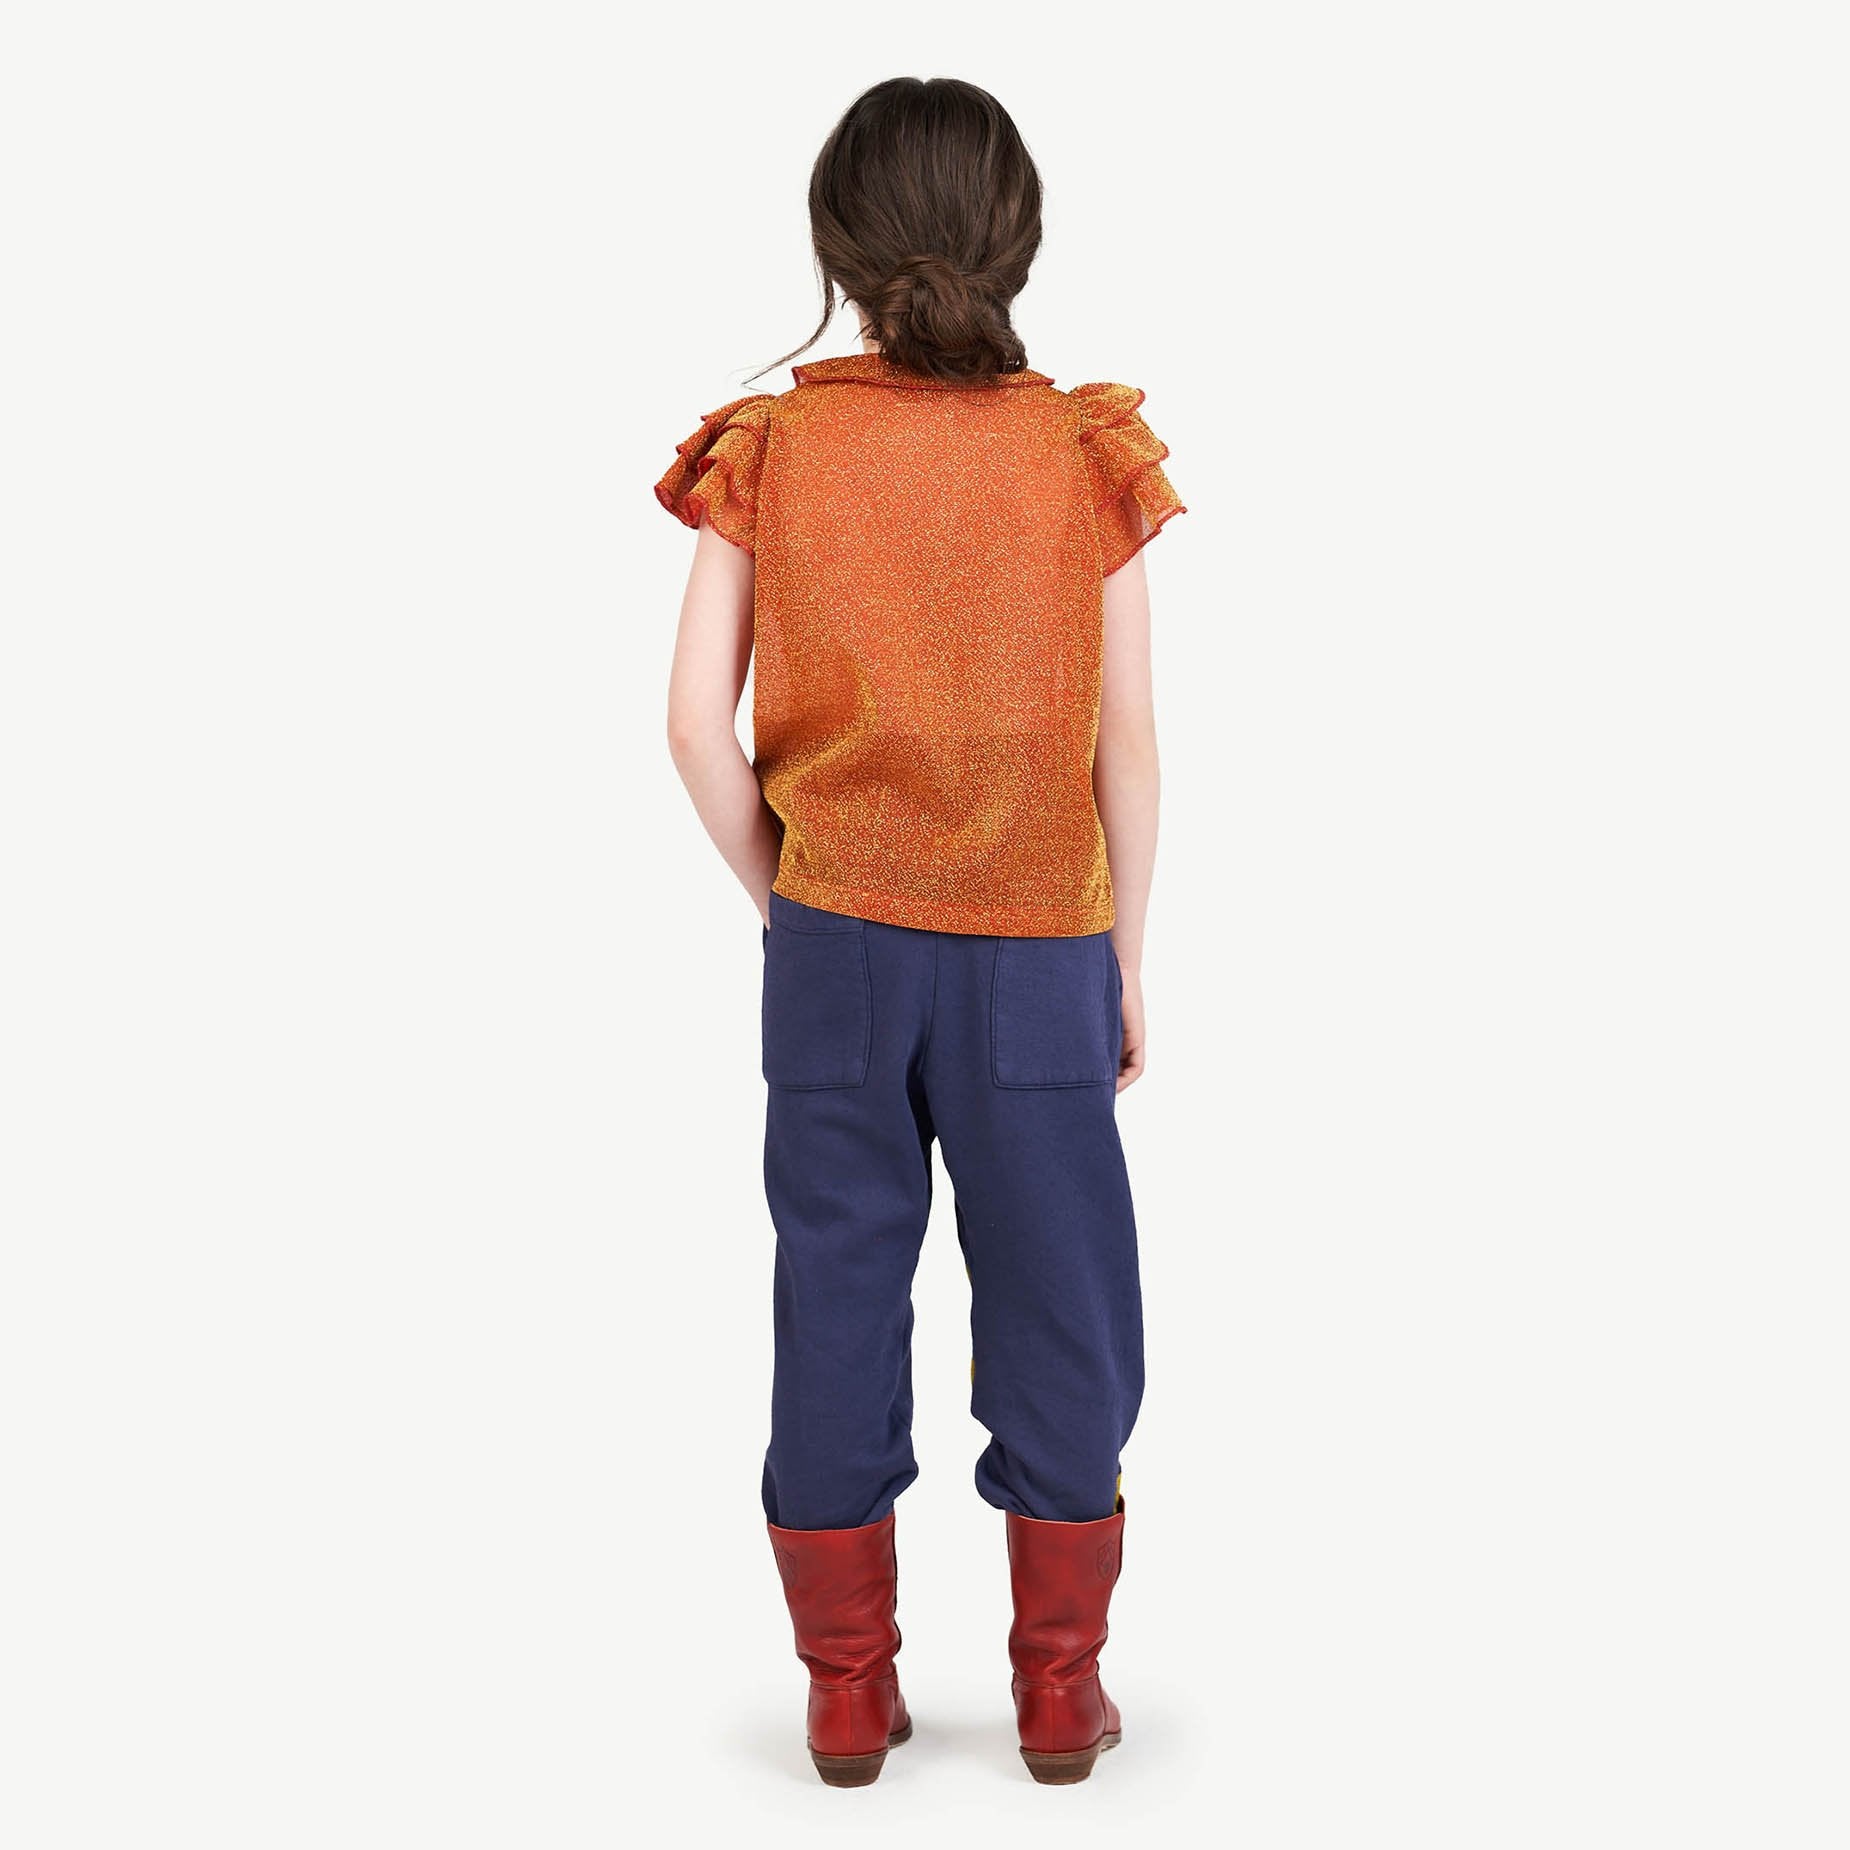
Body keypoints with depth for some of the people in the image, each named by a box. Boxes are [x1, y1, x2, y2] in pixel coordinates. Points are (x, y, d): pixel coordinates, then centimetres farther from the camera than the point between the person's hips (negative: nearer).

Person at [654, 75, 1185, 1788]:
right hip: (1040, 951, -1)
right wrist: (1129, 957, 6)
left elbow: (700, 725, -6)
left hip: (834, 949, 1)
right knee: (1058, 1310, 11)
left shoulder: (767, 450, -3)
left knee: (838, 1300, 11)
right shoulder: (1087, 455, -5)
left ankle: (849, 1693, 21)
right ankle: (1061, 1691, 21)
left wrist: (788, 903, 7)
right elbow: (1128, 745, -4)